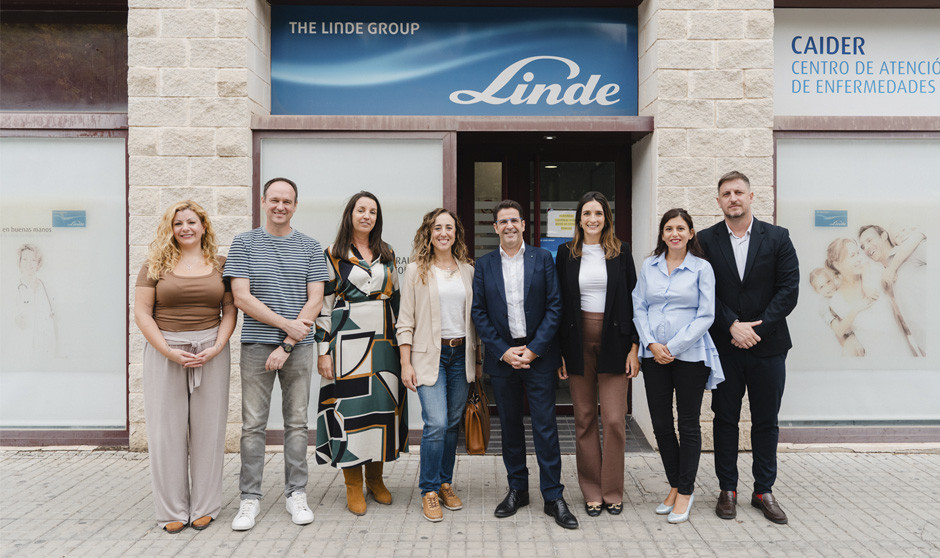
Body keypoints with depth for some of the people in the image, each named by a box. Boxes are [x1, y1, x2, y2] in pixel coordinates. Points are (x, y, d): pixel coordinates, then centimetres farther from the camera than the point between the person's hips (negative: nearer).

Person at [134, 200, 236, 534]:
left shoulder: (219, 265, 8)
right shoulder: (156, 265, 5)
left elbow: (230, 310, 5)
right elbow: (141, 312, -1)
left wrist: (216, 347, -10)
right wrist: (168, 351, -11)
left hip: (211, 352, 1)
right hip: (164, 352, 0)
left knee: (208, 428, 4)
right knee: (167, 429, 2)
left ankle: (205, 506, 17)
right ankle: (173, 509, 15)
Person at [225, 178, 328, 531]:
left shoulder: (310, 248, 6)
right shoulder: (244, 244, 5)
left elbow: (315, 301, 0)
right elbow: (242, 297, -4)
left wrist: (287, 345, -9)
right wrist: (287, 324, -12)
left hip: (299, 346, 1)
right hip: (256, 344, 0)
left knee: (297, 422, 6)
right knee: (253, 424, 2)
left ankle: (296, 494, 17)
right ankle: (250, 498, 13)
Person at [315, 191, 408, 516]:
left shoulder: (387, 254, 13)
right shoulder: (333, 255, 1)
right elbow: (323, 304, -2)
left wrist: (401, 341, 11)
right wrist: (323, 350, -7)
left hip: (384, 341, 4)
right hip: (348, 343, -4)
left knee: (383, 402, 6)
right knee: (350, 406, -3)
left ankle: (375, 479, 21)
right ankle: (353, 486, 10)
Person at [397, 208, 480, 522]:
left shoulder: (468, 270, 10)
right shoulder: (416, 270, 0)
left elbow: (474, 317, 14)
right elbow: (405, 321, -2)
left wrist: (477, 359, 11)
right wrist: (406, 364, -7)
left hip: (461, 354, 4)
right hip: (429, 355, -4)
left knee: (453, 423, 8)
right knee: (437, 423, -11)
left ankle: (445, 484, 23)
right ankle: (429, 491, 4)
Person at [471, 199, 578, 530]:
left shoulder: (542, 259, 3)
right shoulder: (484, 265, 6)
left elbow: (554, 307, -2)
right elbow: (479, 313, 2)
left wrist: (534, 349, -10)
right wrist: (503, 351, -8)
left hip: (538, 355, -2)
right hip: (501, 357, 2)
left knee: (545, 426, 0)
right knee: (510, 426, 11)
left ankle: (553, 496, 10)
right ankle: (517, 489, 25)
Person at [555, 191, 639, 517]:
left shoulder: (621, 252, 4)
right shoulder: (567, 253, 6)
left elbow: (632, 301, 4)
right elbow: (559, 304, 5)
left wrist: (634, 346, -3)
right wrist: (559, 350, 0)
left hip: (613, 340, -1)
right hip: (578, 340, 1)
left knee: (614, 419, -2)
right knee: (584, 418, 6)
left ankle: (612, 491, 13)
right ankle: (592, 491, 18)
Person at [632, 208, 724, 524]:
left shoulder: (701, 268, -1)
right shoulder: (649, 267, 8)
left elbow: (706, 316, -6)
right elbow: (639, 308, 7)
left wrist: (673, 347, -11)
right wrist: (651, 344, -7)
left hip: (690, 355, -3)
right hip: (654, 356, 3)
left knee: (688, 424, 4)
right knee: (661, 424, 7)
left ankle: (685, 492, 17)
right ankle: (675, 486, 24)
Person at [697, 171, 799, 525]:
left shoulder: (777, 238, 2)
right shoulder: (706, 240, 2)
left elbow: (789, 290, -4)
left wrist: (758, 328, -12)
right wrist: (732, 326, -14)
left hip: (767, 346, 0)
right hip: (724, 347, 0)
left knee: (766, 422, 9)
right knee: (725, 419, 8)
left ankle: (764, 491, 23)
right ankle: (727, 490, 21)